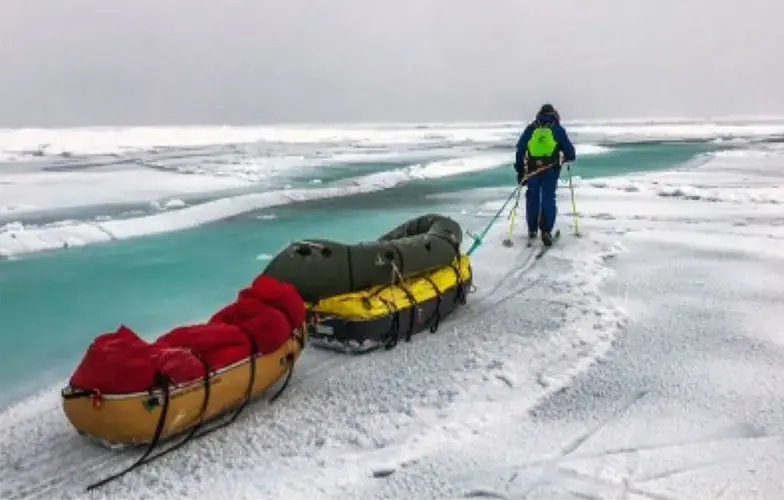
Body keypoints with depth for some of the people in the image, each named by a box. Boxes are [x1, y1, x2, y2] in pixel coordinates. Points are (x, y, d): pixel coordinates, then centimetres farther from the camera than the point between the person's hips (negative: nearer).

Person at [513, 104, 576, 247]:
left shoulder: (530, 128, 11)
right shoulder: (558, 129, 5)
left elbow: (520, 150, 5)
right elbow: (568, 148, 3)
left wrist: (520, 170, 7)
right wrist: (570, 157, 26)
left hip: (532, 169, 2)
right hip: (551, 169, -2)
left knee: (532, 199, 13)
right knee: (548, 199, 2)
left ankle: (532, 230, 20)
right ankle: (546, 231, -7)